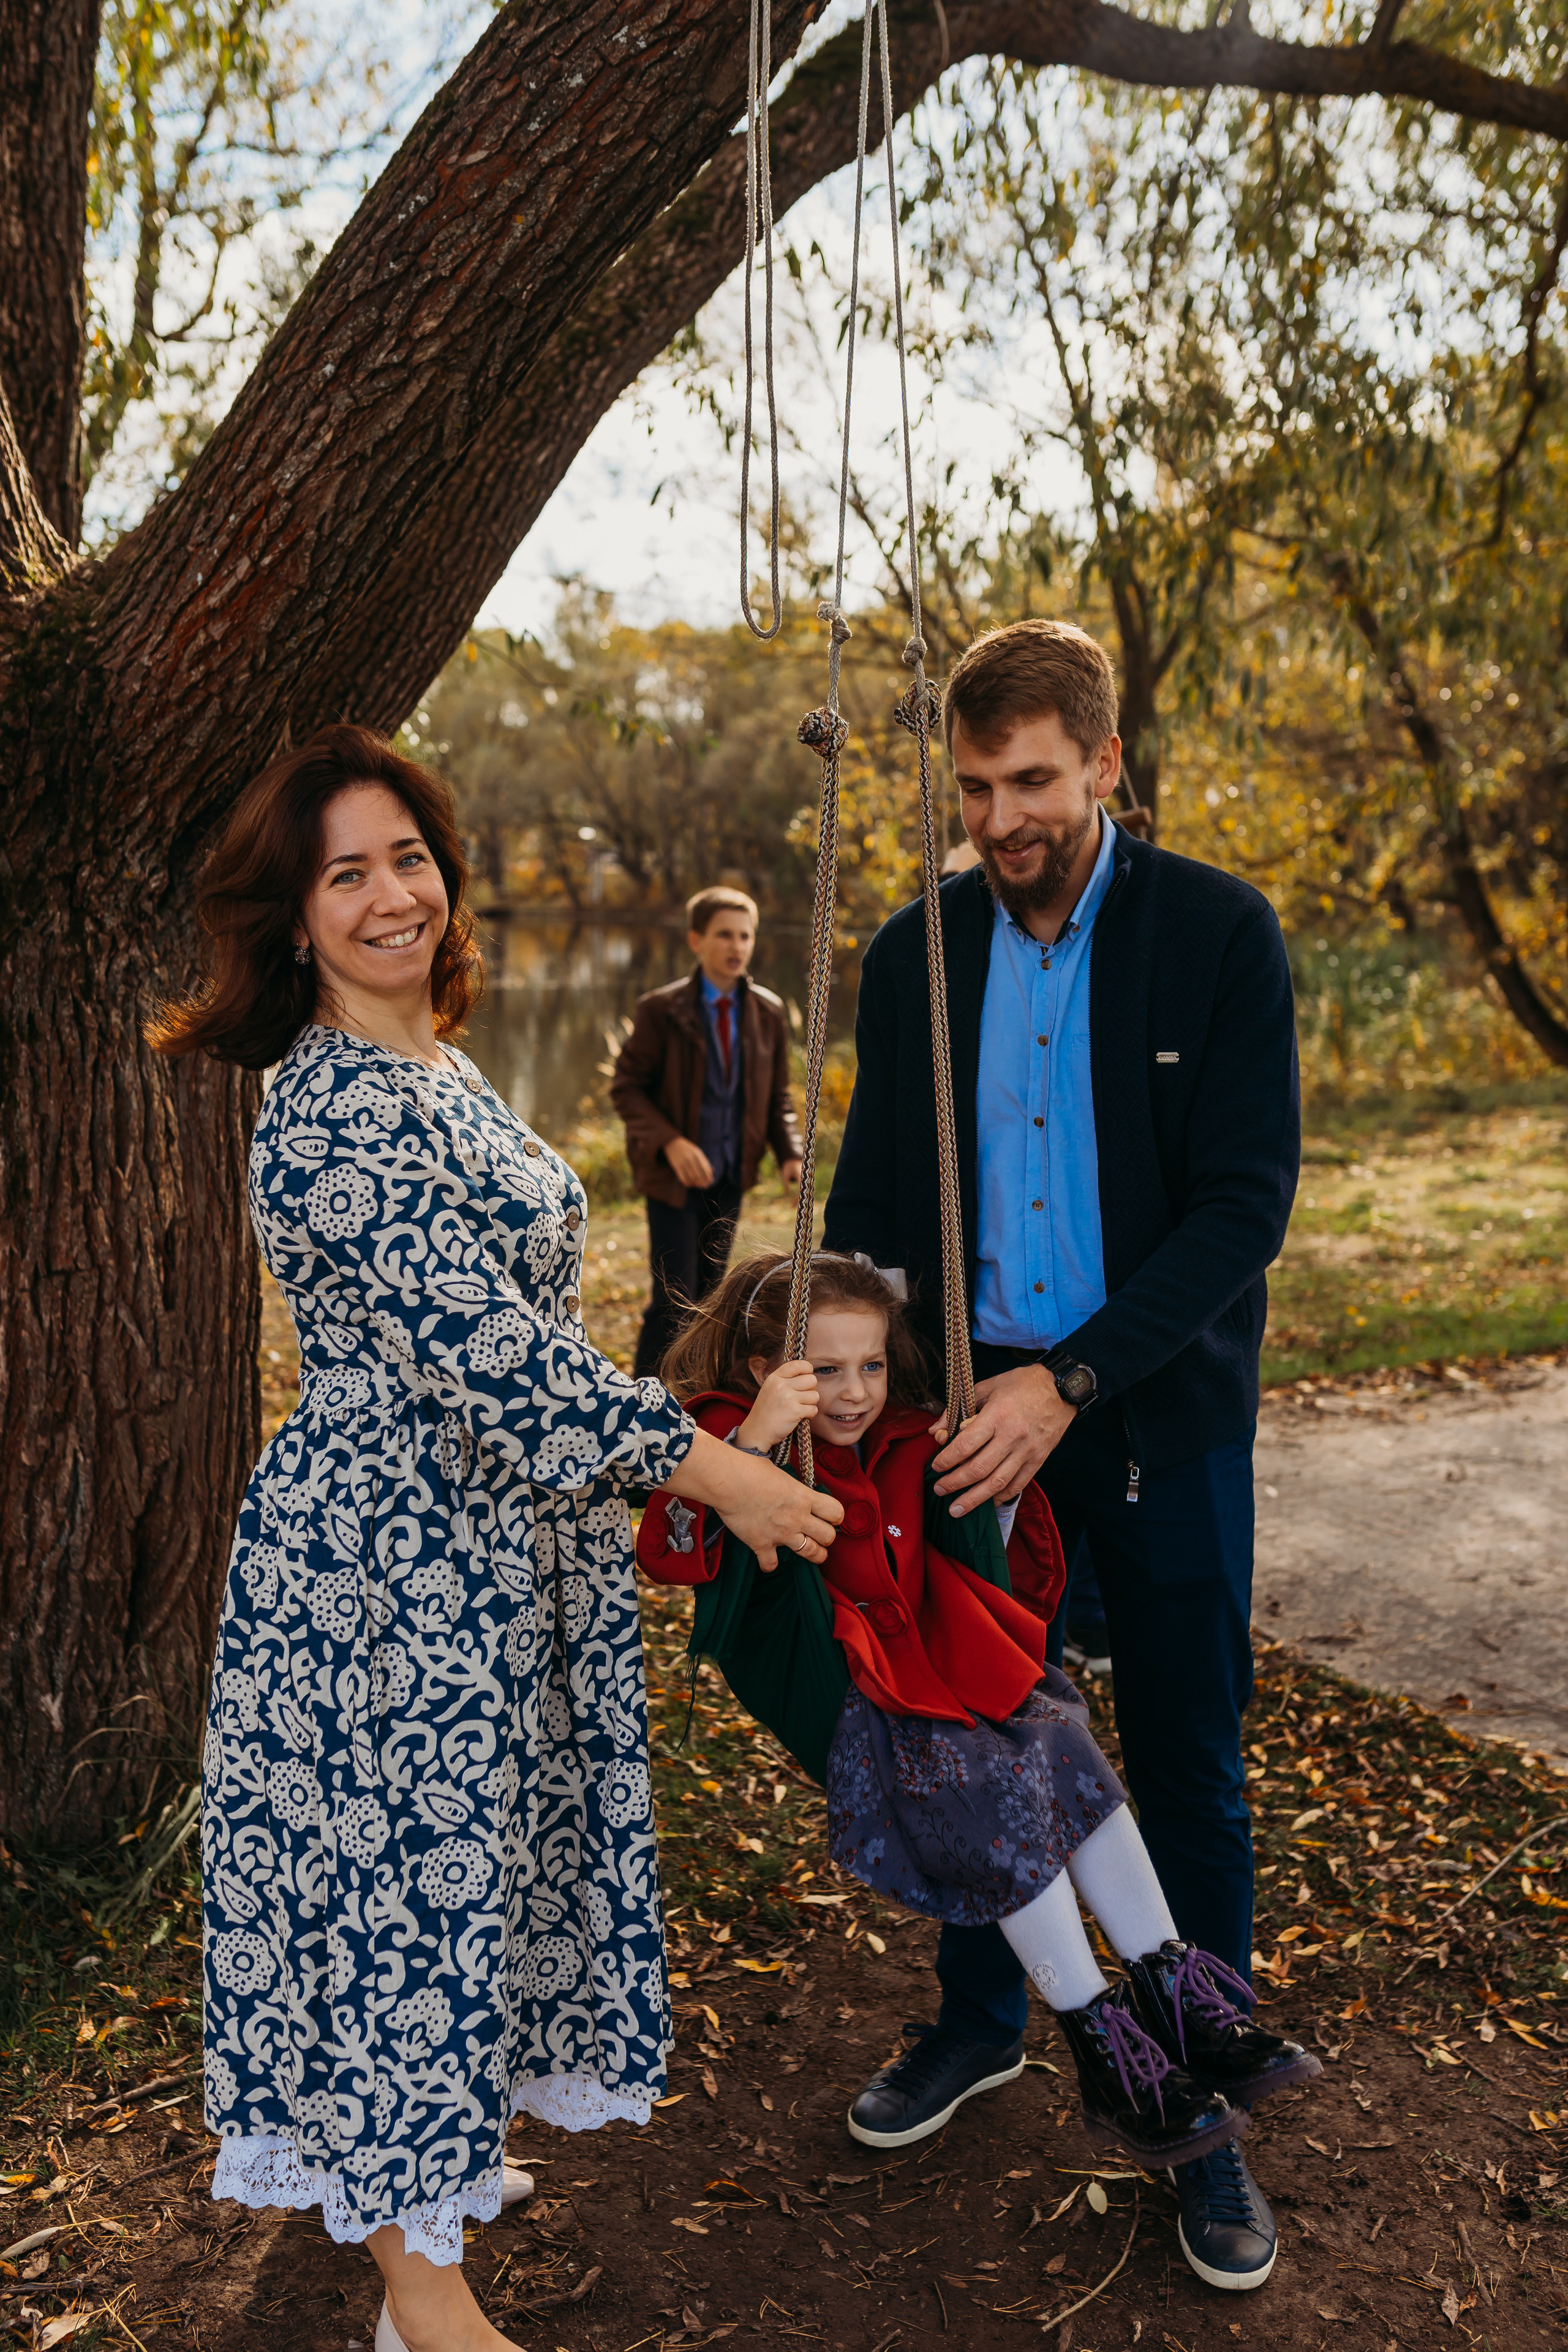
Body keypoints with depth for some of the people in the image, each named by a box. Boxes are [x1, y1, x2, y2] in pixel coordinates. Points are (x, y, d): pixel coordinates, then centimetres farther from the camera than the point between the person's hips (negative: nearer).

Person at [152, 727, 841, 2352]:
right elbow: (479, 1346, -28)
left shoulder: (427, 1067, 9)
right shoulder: (333, 1111, -22)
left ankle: (433, 2137, 44)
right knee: (411, 1868, 4)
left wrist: (677, 1447, 21)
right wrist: (718, 1470, -24)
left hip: (491, 1541, 9)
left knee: (476, 1844, 22)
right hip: (399, 1551, -9)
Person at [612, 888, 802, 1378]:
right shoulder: (660, 1010, -9)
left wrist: (791, 1155, -9)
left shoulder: (768, 1012, 3)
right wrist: (670, 1141, -22)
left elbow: (778, 1097, 9)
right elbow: (626, 1086, -7)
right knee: (674, 1300, -8)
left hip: (731, 1174, 4)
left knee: (710, 1293, 14)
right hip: (673, 1173, -4)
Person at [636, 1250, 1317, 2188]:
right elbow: (670, 1553, -30)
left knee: (1059, 1737, -17)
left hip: (931, 1665, 6)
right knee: (989, 1779, -24)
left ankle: (1172, 1991, -8)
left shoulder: (904, 1445, 9)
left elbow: (988, 1570, 19)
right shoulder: (731, 1439, -10)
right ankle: (1103, 2052, -14)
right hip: (828, 1696, -6)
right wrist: (753, 1439, -41)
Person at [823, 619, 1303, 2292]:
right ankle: (979, 2018, 39)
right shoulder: (914, 952, 2)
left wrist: (1069, 1383, -22)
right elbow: (871, 1193, 8)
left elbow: (1244, 1205, -14)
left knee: (1187, 1775, 9)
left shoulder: (1219, 933, -9)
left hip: (1159, 1414, -2)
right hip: (973, 1403, 3)